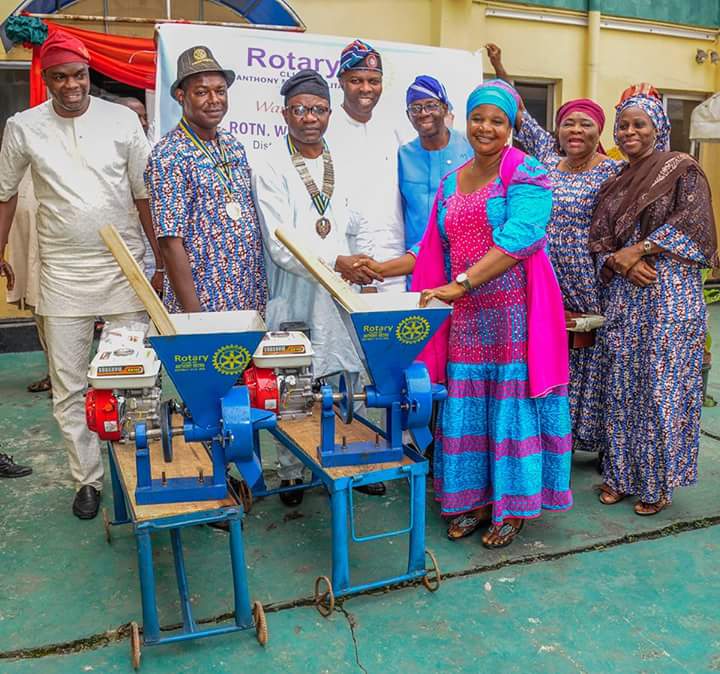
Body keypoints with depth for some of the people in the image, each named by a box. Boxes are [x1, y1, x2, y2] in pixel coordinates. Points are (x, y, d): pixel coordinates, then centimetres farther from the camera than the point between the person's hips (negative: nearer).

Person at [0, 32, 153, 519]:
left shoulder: (122, 120, 0)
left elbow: (144, 193, 4)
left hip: (125, 268, -1)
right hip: (63, 273, 1)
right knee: (69, 388, 6)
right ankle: (89, 479, 21)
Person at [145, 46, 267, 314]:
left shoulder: (234, 146, 8)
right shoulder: (169, 155, -13)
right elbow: (170, 244, -16)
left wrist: (260, 291, 7)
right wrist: (194, 316, -18)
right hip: (204, 303, -6)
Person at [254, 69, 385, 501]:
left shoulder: (343, 165, 12)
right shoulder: (274, 170, -3)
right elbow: (281, 246, -13)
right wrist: (336, 262, -21)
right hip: (298, 296, -4)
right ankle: (291, 474, 19)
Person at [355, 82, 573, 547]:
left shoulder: (526, 174, -4)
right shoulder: (452, 183, 15)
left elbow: (518, 239, -19)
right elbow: (434, 249, 16)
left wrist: (461, 283, -27)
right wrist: (384, 269, 4)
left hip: (515, 313, -5)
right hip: (465, 317, 6)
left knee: (511, 400, 1)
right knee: (467, 404, 7)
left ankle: (513, 504, 16)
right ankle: (474, 498, 21)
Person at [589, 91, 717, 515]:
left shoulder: (683, 169, 4)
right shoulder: (614, 184, 18)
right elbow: (599, 238, 9)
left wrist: (639, 249, -15)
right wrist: (620, 262, -11)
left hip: (671, 292, -5)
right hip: (623, 295, 5)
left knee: (663, 386, -3)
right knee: (621, 385, 6)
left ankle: (658, 482, 11)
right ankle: (621, 475, 18)